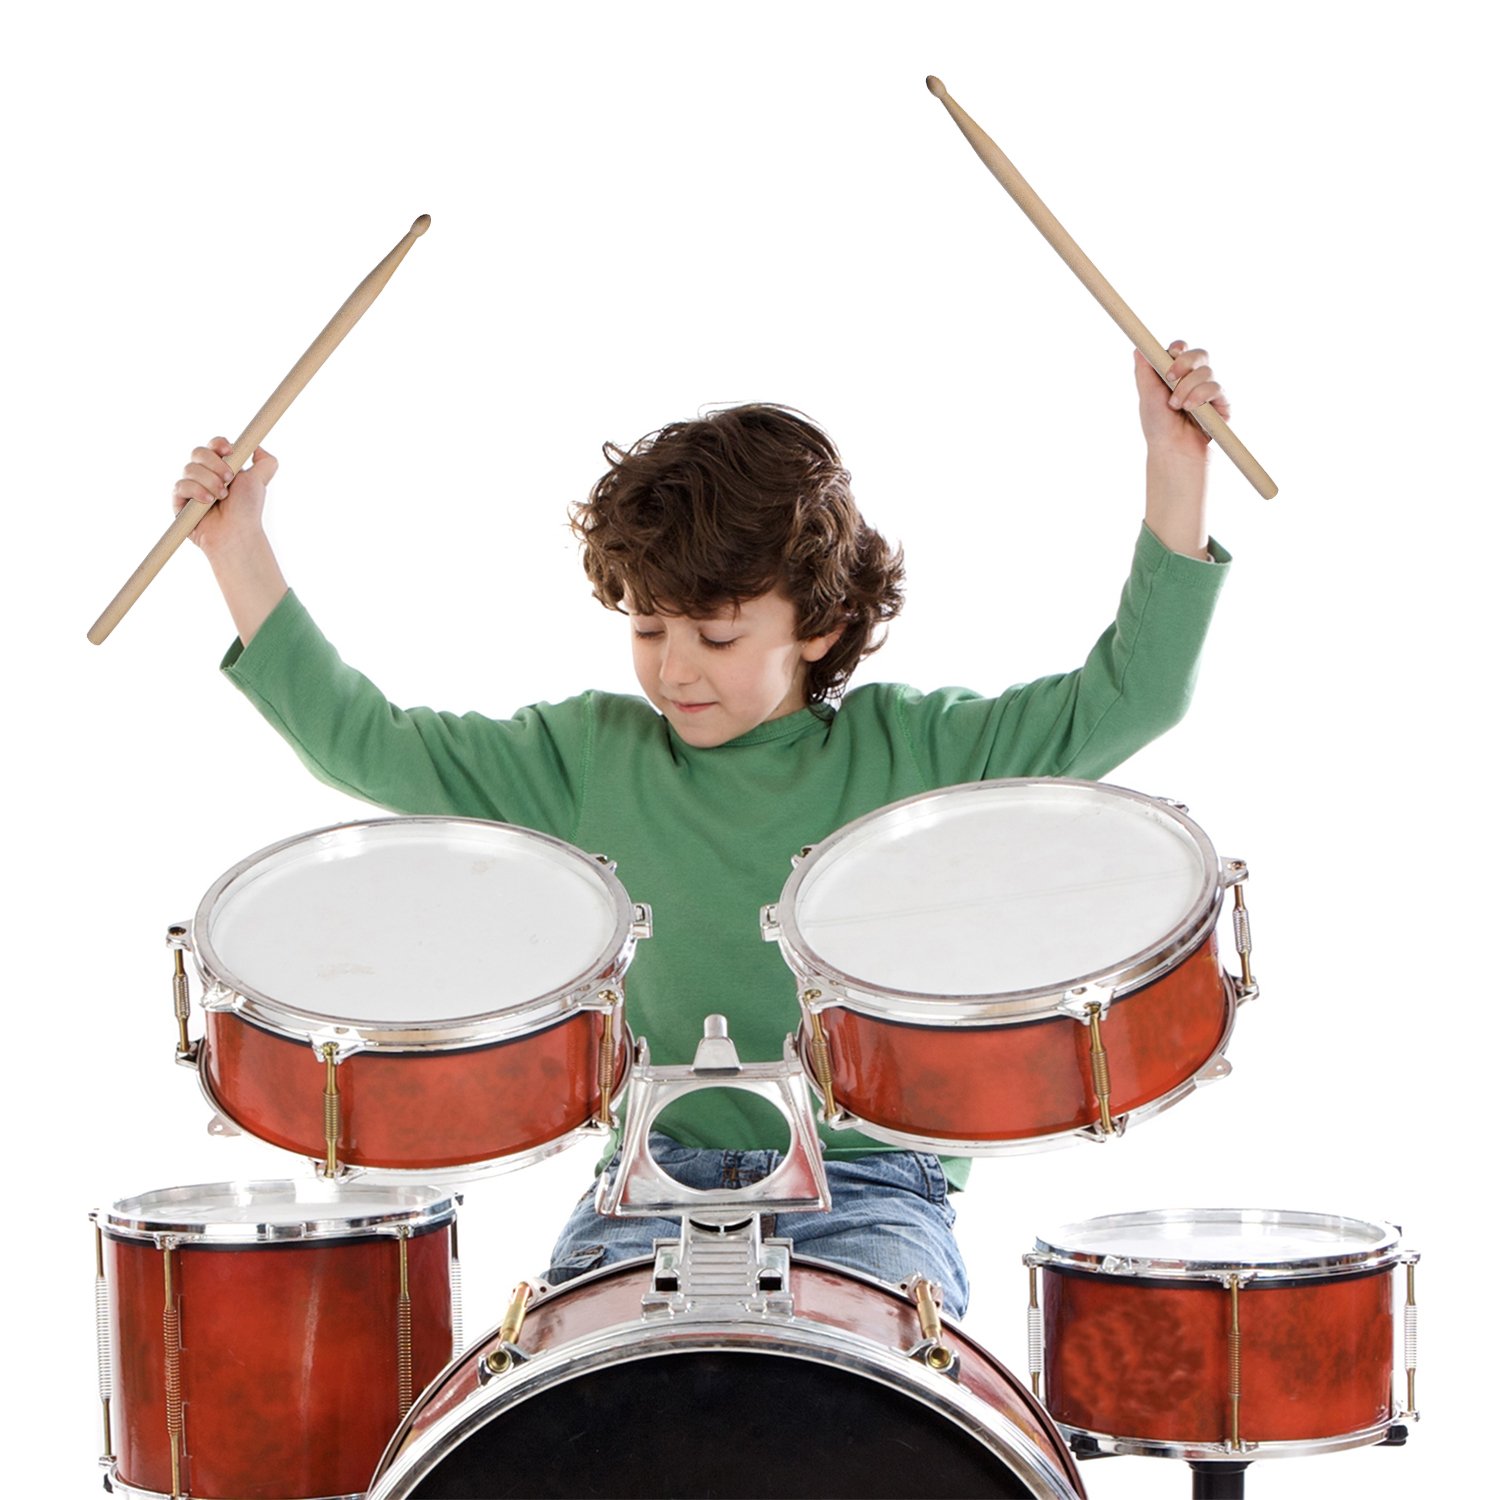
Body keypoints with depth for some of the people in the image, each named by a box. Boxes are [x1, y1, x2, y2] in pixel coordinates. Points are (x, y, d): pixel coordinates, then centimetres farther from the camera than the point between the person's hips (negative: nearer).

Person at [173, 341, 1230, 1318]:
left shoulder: (913, 752, 1)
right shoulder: (592, 757, 6)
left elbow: (1130, 696, -2)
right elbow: (367, 742, 7)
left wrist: (1175, 471, -11)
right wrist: (241, 551, 2)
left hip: (868, 1189, -1)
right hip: (659, 1183, 2)